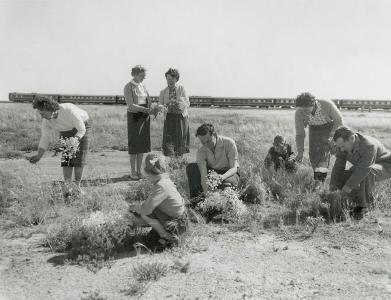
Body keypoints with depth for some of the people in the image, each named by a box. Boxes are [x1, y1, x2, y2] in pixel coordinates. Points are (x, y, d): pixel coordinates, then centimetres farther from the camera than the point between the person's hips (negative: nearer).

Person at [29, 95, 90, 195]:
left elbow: (81, 130, -31)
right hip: (65, 131, 4)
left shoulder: (69, 111, -40)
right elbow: (45, 138, -17)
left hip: (81, 127, -4)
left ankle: (77, 185, -2)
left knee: (79, 158, -13)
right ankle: (68, 188, -7)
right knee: (66, 158, -10)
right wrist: (39, 155, -31)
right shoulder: (46, 120, -24)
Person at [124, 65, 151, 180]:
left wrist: (153, 110, -12)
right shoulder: (128, 87, -7)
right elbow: (130, 105, -17)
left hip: (144, 117, 6)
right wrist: (146, 109, -28)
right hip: (134, 116, -6)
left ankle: (139, 170, 15)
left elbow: (148, 102, 10)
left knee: (143, 143, 6)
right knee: (134, 144, -2)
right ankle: (133, 172, 6)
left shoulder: (143, 86, 12)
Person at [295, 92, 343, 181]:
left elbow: (339, 121, -17)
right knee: (313, 153, -8)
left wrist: (332, 136, -28)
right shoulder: (299, 113, -29)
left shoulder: (327, 105, -35)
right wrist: (300, 151, -29)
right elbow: (299, 134, -19)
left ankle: (321, 177, -24)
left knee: (324, 150, -22)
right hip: (314, 128, 3)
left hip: (330, 126, -3)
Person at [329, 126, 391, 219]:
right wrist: (333, 184, -18)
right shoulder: (343, 143, -16)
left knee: (366, 173, -39)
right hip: (363, 166, 7)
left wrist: (349, 186, -35)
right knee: (339, 178, -11)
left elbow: (363, 170, -38)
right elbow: (339, 166, -12)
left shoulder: (369, 145, -36)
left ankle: (363, 205, -20)